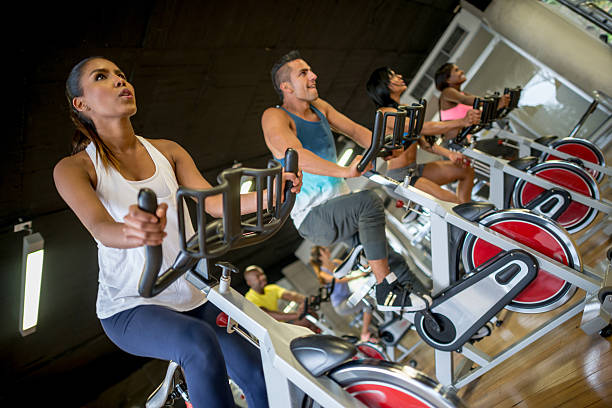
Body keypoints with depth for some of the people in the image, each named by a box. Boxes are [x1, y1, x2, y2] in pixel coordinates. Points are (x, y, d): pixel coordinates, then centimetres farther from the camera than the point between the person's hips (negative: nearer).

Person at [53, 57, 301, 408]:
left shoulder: (167, 151, 8)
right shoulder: (73, 168, -5)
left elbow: (212, 202, -6)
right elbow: (100, 227, -25)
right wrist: (131, 231, -49)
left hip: (192, 296, 4)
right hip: (131, 308, -4)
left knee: (259, 377, -11)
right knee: (201, 346, -34)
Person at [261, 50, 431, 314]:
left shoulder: (318, 106, 13)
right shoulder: (274, 117, -11)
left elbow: (354, 129, 9)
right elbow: (295, 155, -29)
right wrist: (344, 171, -40)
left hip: (340, 203, 8)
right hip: (310, 216, -7)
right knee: (368, 201, -29)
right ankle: (386, 290, -21)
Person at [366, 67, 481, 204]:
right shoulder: (387, 114, -16)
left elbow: (423, 142, 13)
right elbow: (425, 128, -27)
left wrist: (449, 154, 1)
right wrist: (462, 122, -32)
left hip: (415, 170, 10)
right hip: (399, 177, -10)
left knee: (466, 171, 12)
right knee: (453, 204, -21)